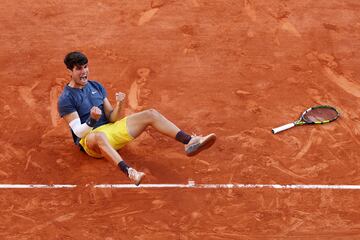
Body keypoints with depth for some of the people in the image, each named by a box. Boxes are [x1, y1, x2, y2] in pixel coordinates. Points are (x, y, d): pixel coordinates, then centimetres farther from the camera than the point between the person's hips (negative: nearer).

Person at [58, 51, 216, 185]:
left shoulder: (96, 86, 13)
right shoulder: (66, 99, -7)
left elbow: (111, 118, 9)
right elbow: (78, 131, -14)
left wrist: (119, 104, -12)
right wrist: (92, 120, -34)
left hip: (111, 128, 7)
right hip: (89, 138, -7)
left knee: (151, 114, -8)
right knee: (100, 136, -46)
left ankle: (190, 142, -20)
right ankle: (129, 172, -68)